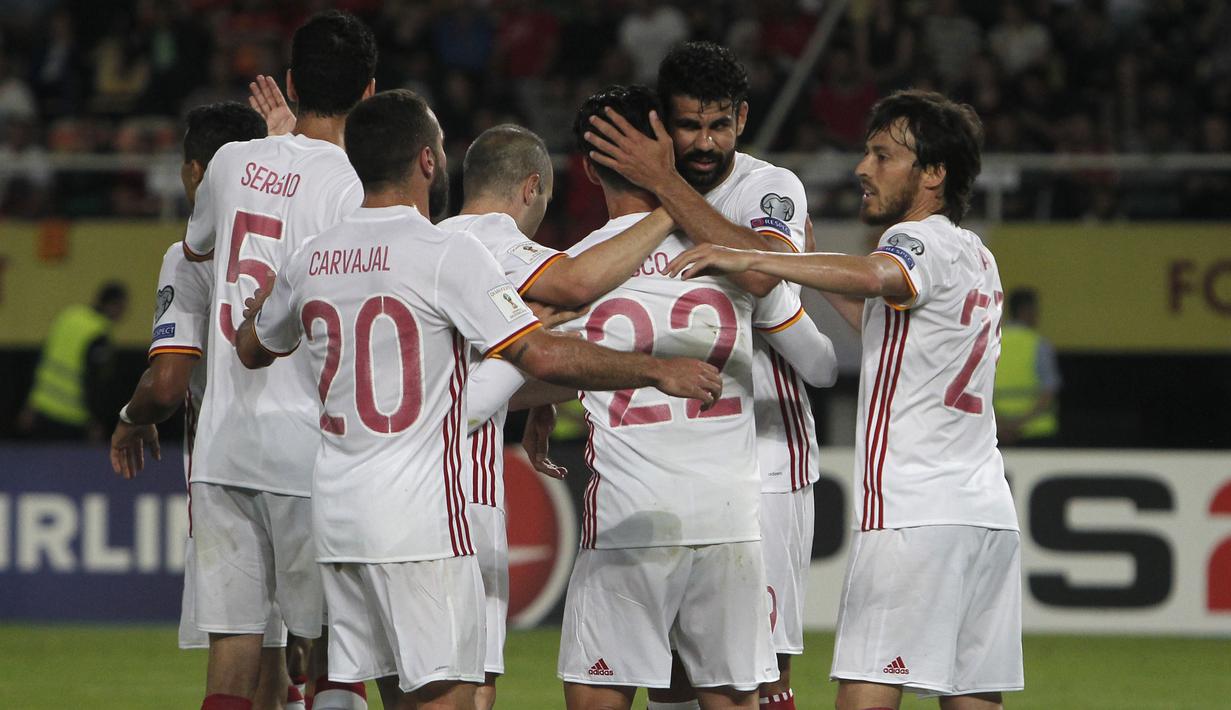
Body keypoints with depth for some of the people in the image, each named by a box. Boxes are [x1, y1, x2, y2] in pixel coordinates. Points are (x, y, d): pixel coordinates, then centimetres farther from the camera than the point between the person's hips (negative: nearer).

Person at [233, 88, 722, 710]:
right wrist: (658, 370, -9)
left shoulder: (309, 261, 9)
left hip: (336, 513, 7)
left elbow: (253, 350, 27)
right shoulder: (446, 253, -11)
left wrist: (258, 310, 50)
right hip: (419, 519, -7)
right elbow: (541, 355, -17)